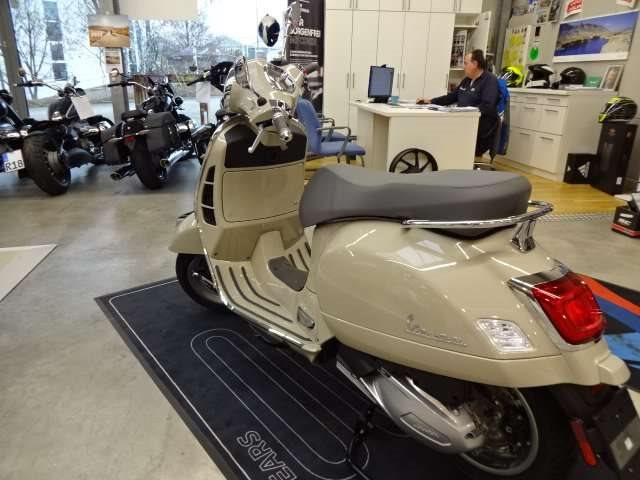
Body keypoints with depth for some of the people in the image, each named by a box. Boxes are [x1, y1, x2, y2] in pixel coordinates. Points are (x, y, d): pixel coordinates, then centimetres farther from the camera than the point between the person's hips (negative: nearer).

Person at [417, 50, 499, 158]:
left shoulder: (490, 80, -7)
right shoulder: (467, 80, 20)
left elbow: (487, 107, -20)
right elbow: (451, 97, 24)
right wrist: (430, 101, 12)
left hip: (481, 127, -8)